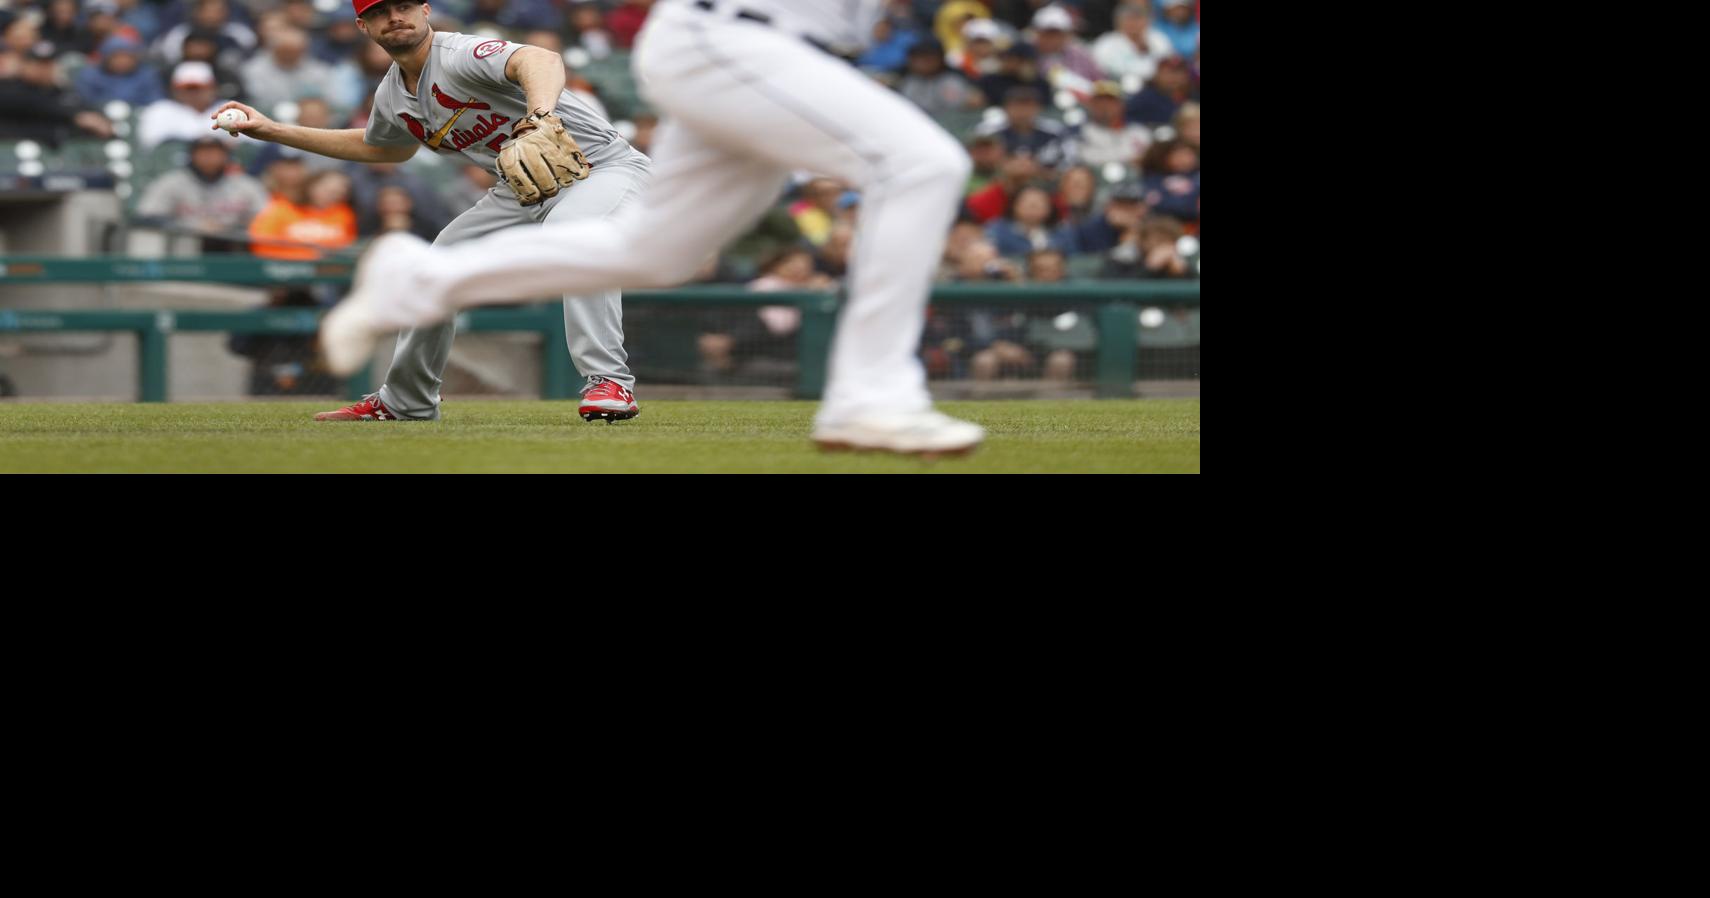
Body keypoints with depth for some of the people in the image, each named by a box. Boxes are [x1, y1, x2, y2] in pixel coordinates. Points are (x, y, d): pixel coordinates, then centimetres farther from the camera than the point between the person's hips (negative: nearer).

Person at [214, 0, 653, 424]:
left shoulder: (460, 56, -25)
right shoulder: (393, 97, 4)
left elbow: (539, 60, -47)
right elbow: (382, 147, 29)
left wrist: (539, 116, -69)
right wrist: (274, 131, 24)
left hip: (605, 166, -9)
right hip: (522, 190, 9)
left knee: (568, 225, -41)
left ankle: (610, 382, -42)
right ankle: (404, 402, 35)